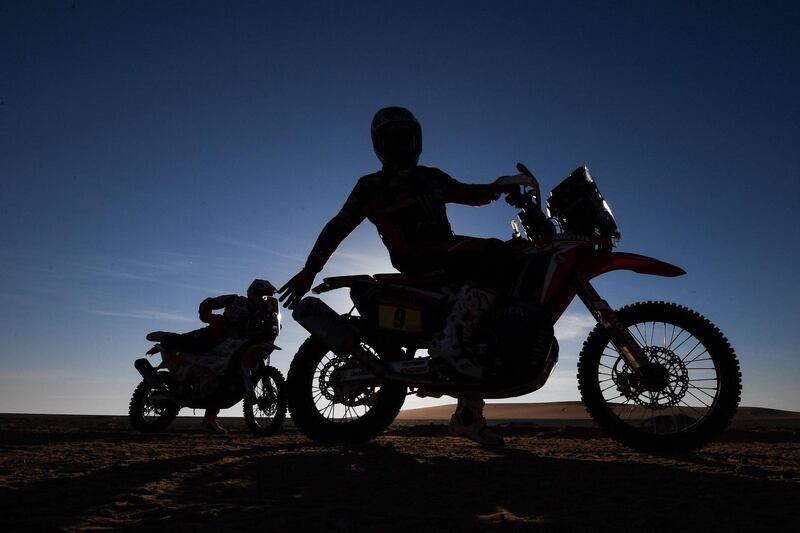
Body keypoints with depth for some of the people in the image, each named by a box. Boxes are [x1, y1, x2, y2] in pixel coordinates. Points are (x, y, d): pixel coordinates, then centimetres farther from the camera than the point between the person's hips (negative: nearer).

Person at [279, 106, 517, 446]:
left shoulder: (431, 177, 22)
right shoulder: (373, 185, 5)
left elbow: (471, 195, 26)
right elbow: (339, 226, 0)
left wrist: (496, 187, 4)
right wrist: (309, 270, -6)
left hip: (447, 254, 8)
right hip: (416, 259, -8)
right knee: (494, 253, -28)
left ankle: (468, 415, 11)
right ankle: (451, 341, -31)